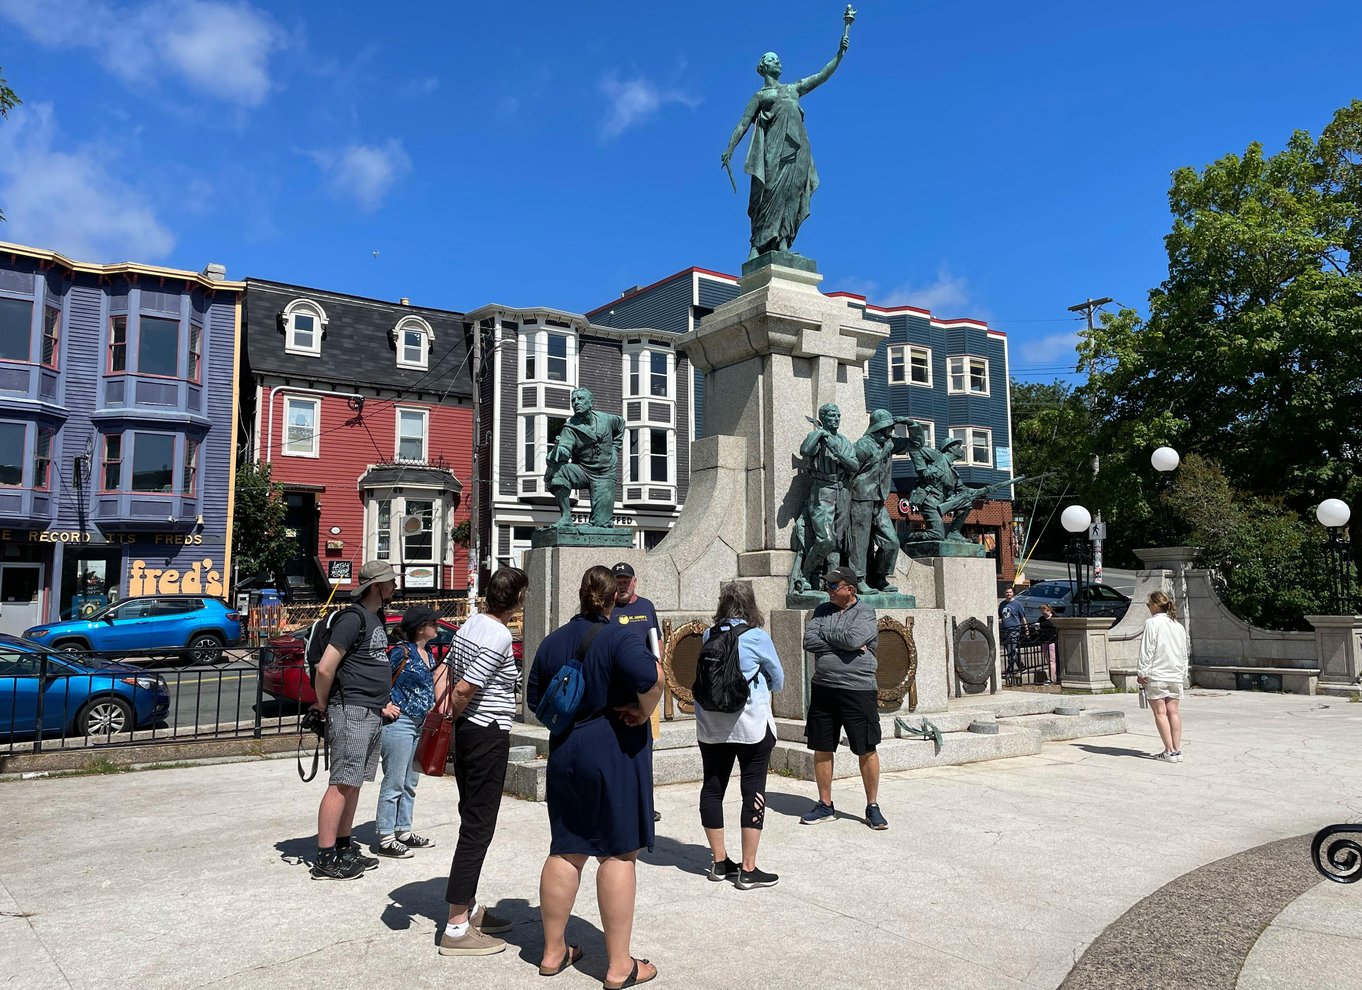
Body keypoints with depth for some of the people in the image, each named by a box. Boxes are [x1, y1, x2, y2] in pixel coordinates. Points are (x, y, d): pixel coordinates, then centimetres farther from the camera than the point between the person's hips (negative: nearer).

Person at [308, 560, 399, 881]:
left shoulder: (377, 619, 17)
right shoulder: (353, 618, -13)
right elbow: (325, 668, -18)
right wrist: (323, 704, -6)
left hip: (372, 715, 9)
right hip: (351, 713, -9)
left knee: (353, 784, 14)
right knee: (342, 784, -6)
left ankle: (344, 848, 23)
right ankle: (325, 860, 0)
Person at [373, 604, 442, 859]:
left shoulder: (429, 654, 11)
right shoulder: (401, 652, -14)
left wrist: (432, 711, 14)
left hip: (420, 724, 9)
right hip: (399, 722, -9)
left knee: (410, 783, 15)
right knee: (394, 783, -2)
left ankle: (403, 830, 26)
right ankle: (385, 839, 6)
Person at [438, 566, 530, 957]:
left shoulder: (469, 625, 8)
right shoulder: (500, 638, -19)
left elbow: (449, 674, 11)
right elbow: (463, 690, -21)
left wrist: (451, 714, 11)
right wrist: (454, 716, -3)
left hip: (467, 732, 10)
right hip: (488, 735, -10)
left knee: (472, 820, 18)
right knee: (478, 828, -4)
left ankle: (469, 907, 29)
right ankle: (457, 928, 1)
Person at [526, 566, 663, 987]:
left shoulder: (552, 641, 7)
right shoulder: (617, 637, -11)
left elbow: (535, 699, 14)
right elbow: (651, 675, -30)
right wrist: (643, 713, -14)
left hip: (564, 752, 6)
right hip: (614, 751, -6)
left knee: (565, 850, 14)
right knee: (618, 854, 0)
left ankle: (553, 951, 24)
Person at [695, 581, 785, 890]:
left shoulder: (709, 635, 2)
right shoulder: (757, 637, -9)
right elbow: (778, 679, 4)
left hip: (711, 725, 5)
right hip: (751, 724, -4)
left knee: (712, 788, 12)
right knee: (753, 792, 3)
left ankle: (719, 862, 22)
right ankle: (748, 870, 6)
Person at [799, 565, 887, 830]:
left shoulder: (865, 613, -4)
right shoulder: (822, 611, 9)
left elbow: (853, 638, -23)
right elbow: (809, 642, -4)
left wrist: (825, 634, -7)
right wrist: (845, 644, -13)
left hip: (858, 691, -4)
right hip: (823, 689, 5)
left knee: (867, 750, 3)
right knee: (822, 749, 9)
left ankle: (872, 807, 19)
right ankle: (825, 806, 23)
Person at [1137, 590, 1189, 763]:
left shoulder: (1152, 623, -9)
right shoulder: (1179, 626, 12)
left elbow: (1147, 650, -12)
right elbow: (1184, 653, 17)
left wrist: (1141, 672, -7)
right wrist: (1183, 674, 23)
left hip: (1156, 675, -6)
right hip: (1176, 675, 6)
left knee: (1160, 712, -2)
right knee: (1173, 711, 9)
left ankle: (1170, 752, -4)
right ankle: (1177, 750, 7)